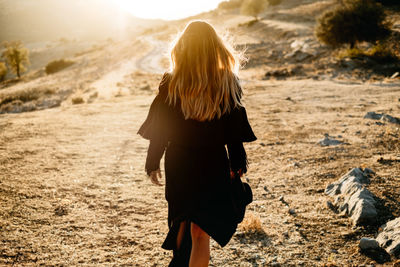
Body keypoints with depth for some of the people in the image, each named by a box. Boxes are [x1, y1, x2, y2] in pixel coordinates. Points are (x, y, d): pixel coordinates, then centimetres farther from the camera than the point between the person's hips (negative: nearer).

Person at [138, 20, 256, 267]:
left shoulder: (171, 84, -11)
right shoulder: (227, 83, -11)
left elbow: (159, 128, -5)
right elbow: (236, 130, -6)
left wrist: (153, 163, 8)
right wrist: (237, 164, 7)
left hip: (178, 165, 2)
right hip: (213, 166, -1)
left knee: (182, 218, 28)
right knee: (201, 231, 9)